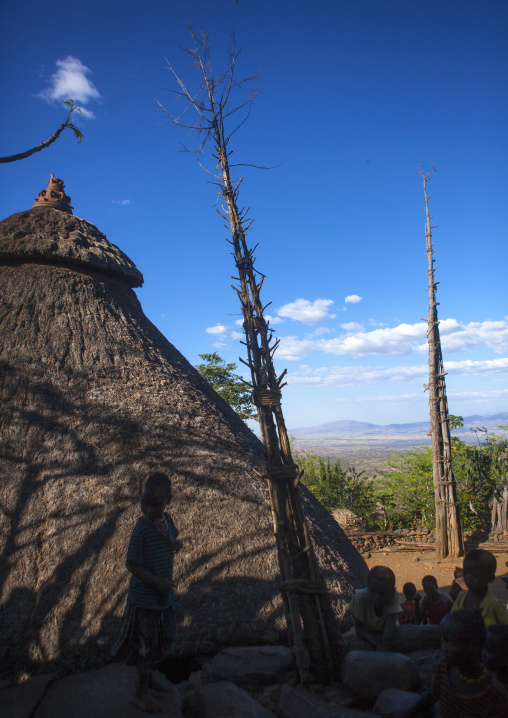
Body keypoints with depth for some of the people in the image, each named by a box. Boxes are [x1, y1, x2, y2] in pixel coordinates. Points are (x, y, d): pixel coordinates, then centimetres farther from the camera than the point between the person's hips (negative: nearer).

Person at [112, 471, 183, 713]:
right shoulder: (142, 528, -27)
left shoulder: (166, 519, -6)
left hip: (164, 594, 7)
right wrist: (157, 582, -27)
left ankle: (148, 676, 48)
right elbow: (132, 564, -22)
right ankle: (141, 692, 33)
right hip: (144, 597, -7)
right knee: (148, 643, 10)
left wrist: (176, 544, -11)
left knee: (165, 638, 23)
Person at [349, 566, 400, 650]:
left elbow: (390, 626, -35)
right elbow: (358, 628, -20)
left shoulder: (394, 597, -27)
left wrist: (383, 649, -47)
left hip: (385, 636, 1)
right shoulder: (361, 596, -27)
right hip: (366, 635, 0)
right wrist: (376, 642, -35)